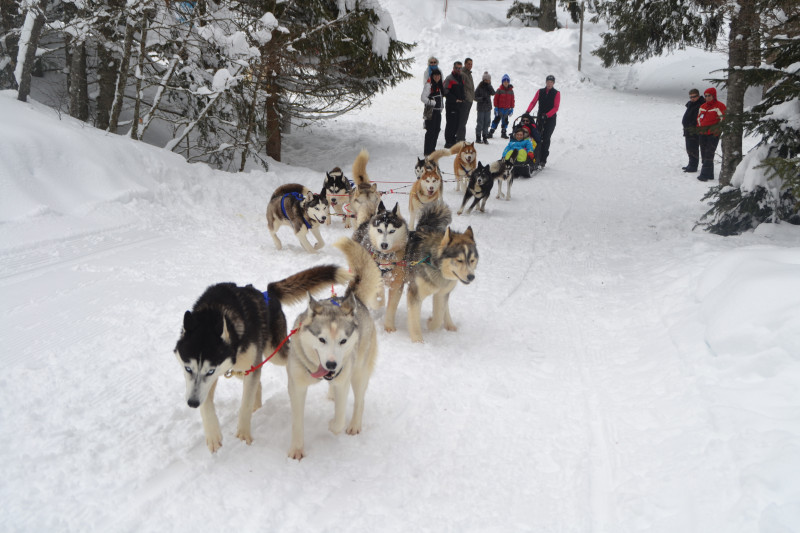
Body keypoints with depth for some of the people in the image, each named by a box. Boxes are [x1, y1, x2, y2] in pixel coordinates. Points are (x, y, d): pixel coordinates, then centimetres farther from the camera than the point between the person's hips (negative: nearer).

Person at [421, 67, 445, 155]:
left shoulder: (439, 86, 15)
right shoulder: (429, 85, -11)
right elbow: (423, 98, -19)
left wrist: (441, 105, 14)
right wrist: (433, 102, -19)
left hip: (438, 111, 9)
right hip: (431, 111, -9)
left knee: (437, 130, 11)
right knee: (430, 131, -9)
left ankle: (432, 149, 22)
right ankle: (428, 151, -4)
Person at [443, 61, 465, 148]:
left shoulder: (461, 79, 18)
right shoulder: (449, 79, -7)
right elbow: (445, 92, -16)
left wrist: (462, 99, 11)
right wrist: (455, 99, -17)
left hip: (459, 105, 8)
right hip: (451, 105, -8)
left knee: (457, 124, 10)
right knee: (450, 124, -8)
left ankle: (452, 140, 20)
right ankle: (448, 142, -4)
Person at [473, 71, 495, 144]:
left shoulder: (489, 87, 8)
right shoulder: (479, 87, -5)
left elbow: (493, 93, -9)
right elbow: (475, 97, -6)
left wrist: (489, 86, -17)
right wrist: (481, 99, -23)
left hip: (488, 107, 4)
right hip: (481, 107, -4)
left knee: (487, 122, 5)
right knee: (480, 122, -4)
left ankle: (485, 137, 11)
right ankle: (478, 138, 4)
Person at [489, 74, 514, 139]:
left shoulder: (511, 91, 5)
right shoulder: (499, 90, -7)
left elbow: (512, 100, 10)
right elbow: (496, 99, -5)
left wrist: (512, 108, 8)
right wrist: (496, 108, -8)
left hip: (507, 109, 4)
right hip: (500, 108, -4)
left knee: (505, 121, 11)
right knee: (496, 120, -2)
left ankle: (503, 133, 22)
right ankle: (491, 132, 3)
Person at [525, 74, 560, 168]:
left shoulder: (556, 93, 1)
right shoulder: (540, 91, 10)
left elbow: (556, 108, -7)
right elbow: (533, 102, 4)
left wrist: (547, 115, -20)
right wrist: (527, 111, -13)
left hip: (550, 119, -3)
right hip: (540, 118, 3)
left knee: (546, 138, -7)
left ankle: (543, 160, -5)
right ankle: (536, 158, -2)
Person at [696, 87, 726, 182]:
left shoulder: (719, 106, -5)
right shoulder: (702, 106, 16)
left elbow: (723, 119, -8)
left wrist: (717, 129, -14)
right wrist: (698, 130, 18)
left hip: (713, 134, -7)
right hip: (702, 134, 7)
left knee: (709, 155, -12)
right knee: (704, 155, 8)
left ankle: (705, 175, -14)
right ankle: (709, 174, 15)